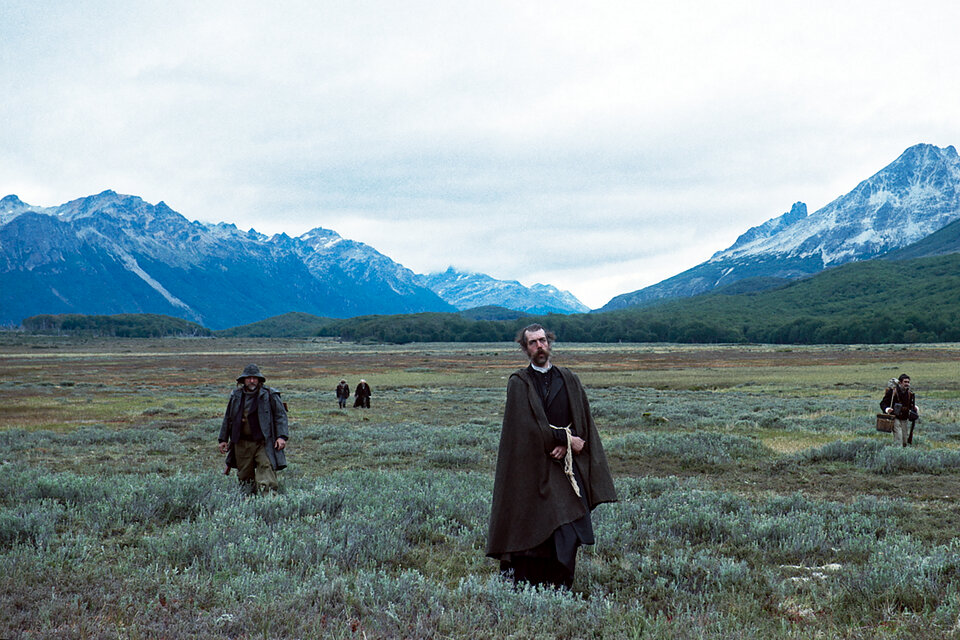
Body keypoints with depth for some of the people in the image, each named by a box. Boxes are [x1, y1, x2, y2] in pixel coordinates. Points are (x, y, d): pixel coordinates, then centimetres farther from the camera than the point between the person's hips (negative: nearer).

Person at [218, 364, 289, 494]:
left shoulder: (269, 395, -1)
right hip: (242, 443, 4)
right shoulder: (236, 396, 10)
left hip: (263, 443, -4)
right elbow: (227, 419, 18)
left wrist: (281, 436, -13)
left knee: (266, 468, -15)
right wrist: (223, 439, 15)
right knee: (245, 476, 9)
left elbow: (281, 415, -2)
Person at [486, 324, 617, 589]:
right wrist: (567, 439, -9)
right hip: (532, 466, -3)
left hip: (566, 467, 3)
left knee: (568, 532, -4)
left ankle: (560, 585, 4)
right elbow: (529, 426, -9)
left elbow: (583, 423, 5)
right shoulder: (518, 383, 1)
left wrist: (564, 445, -12)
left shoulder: (569, 380, 11)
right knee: (532, 527, -5)